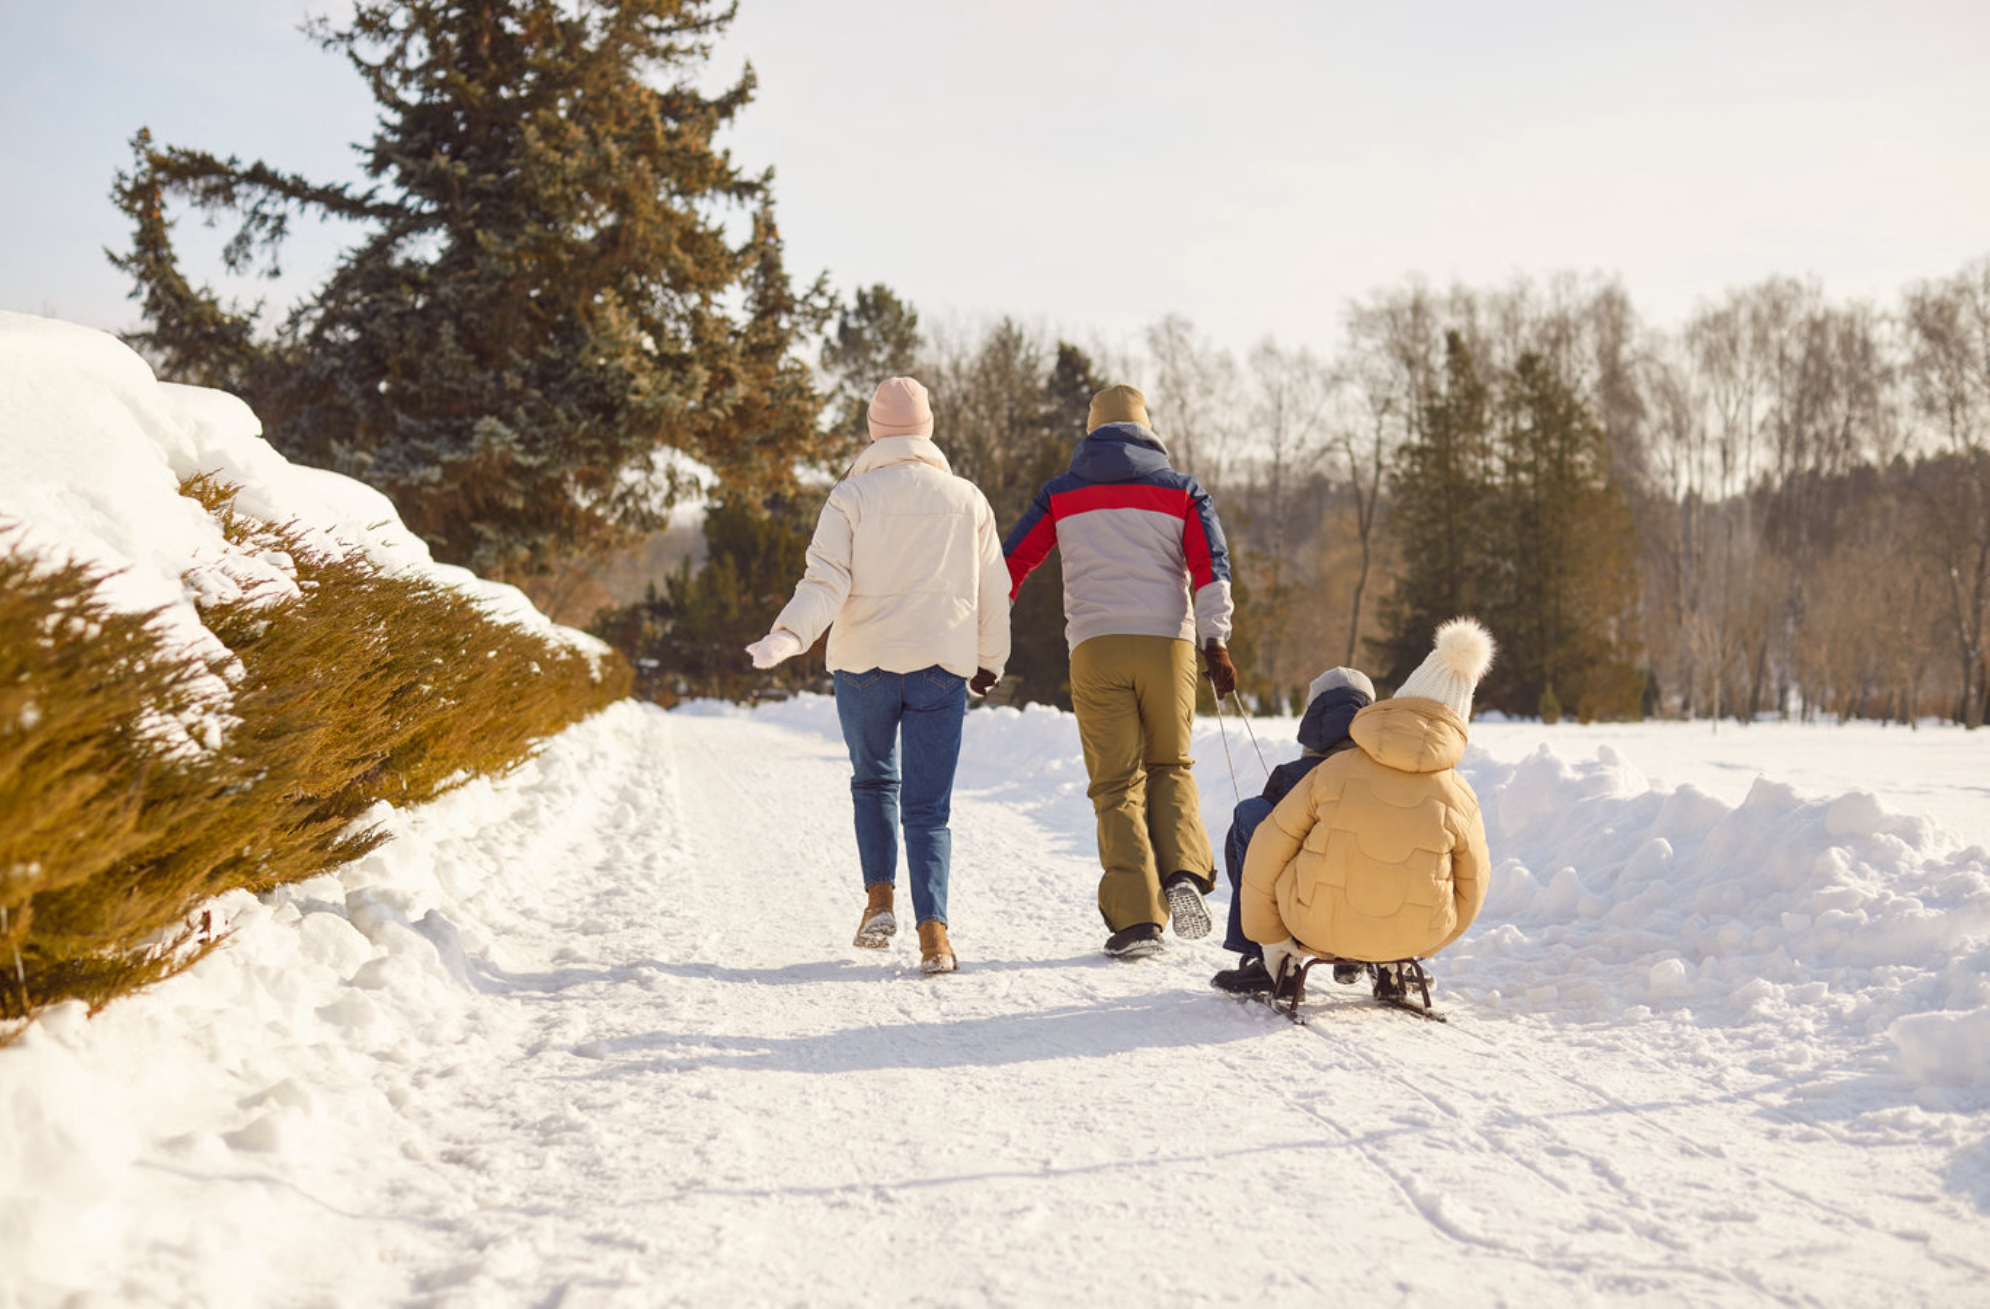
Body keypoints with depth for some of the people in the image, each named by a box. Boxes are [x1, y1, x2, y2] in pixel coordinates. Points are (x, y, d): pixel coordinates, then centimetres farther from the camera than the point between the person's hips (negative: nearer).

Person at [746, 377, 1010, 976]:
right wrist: (989, 662, 24)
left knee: (874, 781, 22)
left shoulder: (851, 496, 1)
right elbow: (993, 593, 13)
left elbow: (826, 582, -13)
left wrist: (790, 635, -21)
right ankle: (933, 930, -12)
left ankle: (880, 899, 9)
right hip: (941, 666, 1)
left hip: (864, 664, -1)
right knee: (927, 806, 3)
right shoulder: (968, 500, 8)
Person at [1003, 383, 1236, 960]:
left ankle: (1135, 918, -7)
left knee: (1117, 784, 3)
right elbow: (1210, 566, -1)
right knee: (1170, 766, 17)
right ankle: (1184, 873, -7)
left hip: (1096, 647, 0)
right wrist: (1216, 641, -9)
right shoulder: (1182, 490, 13)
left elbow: (1010, 566, 11)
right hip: (1167, 643, 1)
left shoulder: (1060, 494, 14)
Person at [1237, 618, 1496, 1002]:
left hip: (1318, 925, -1)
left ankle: (1277, 966, 19)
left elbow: (1269, 852, -4)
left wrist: (1269, 939, 10)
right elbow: (1471, 890, 6)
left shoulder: (1334, 771, -8)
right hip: (1412, 936, 1)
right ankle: (1390, 968, 26)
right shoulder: (1460, 798, -6)